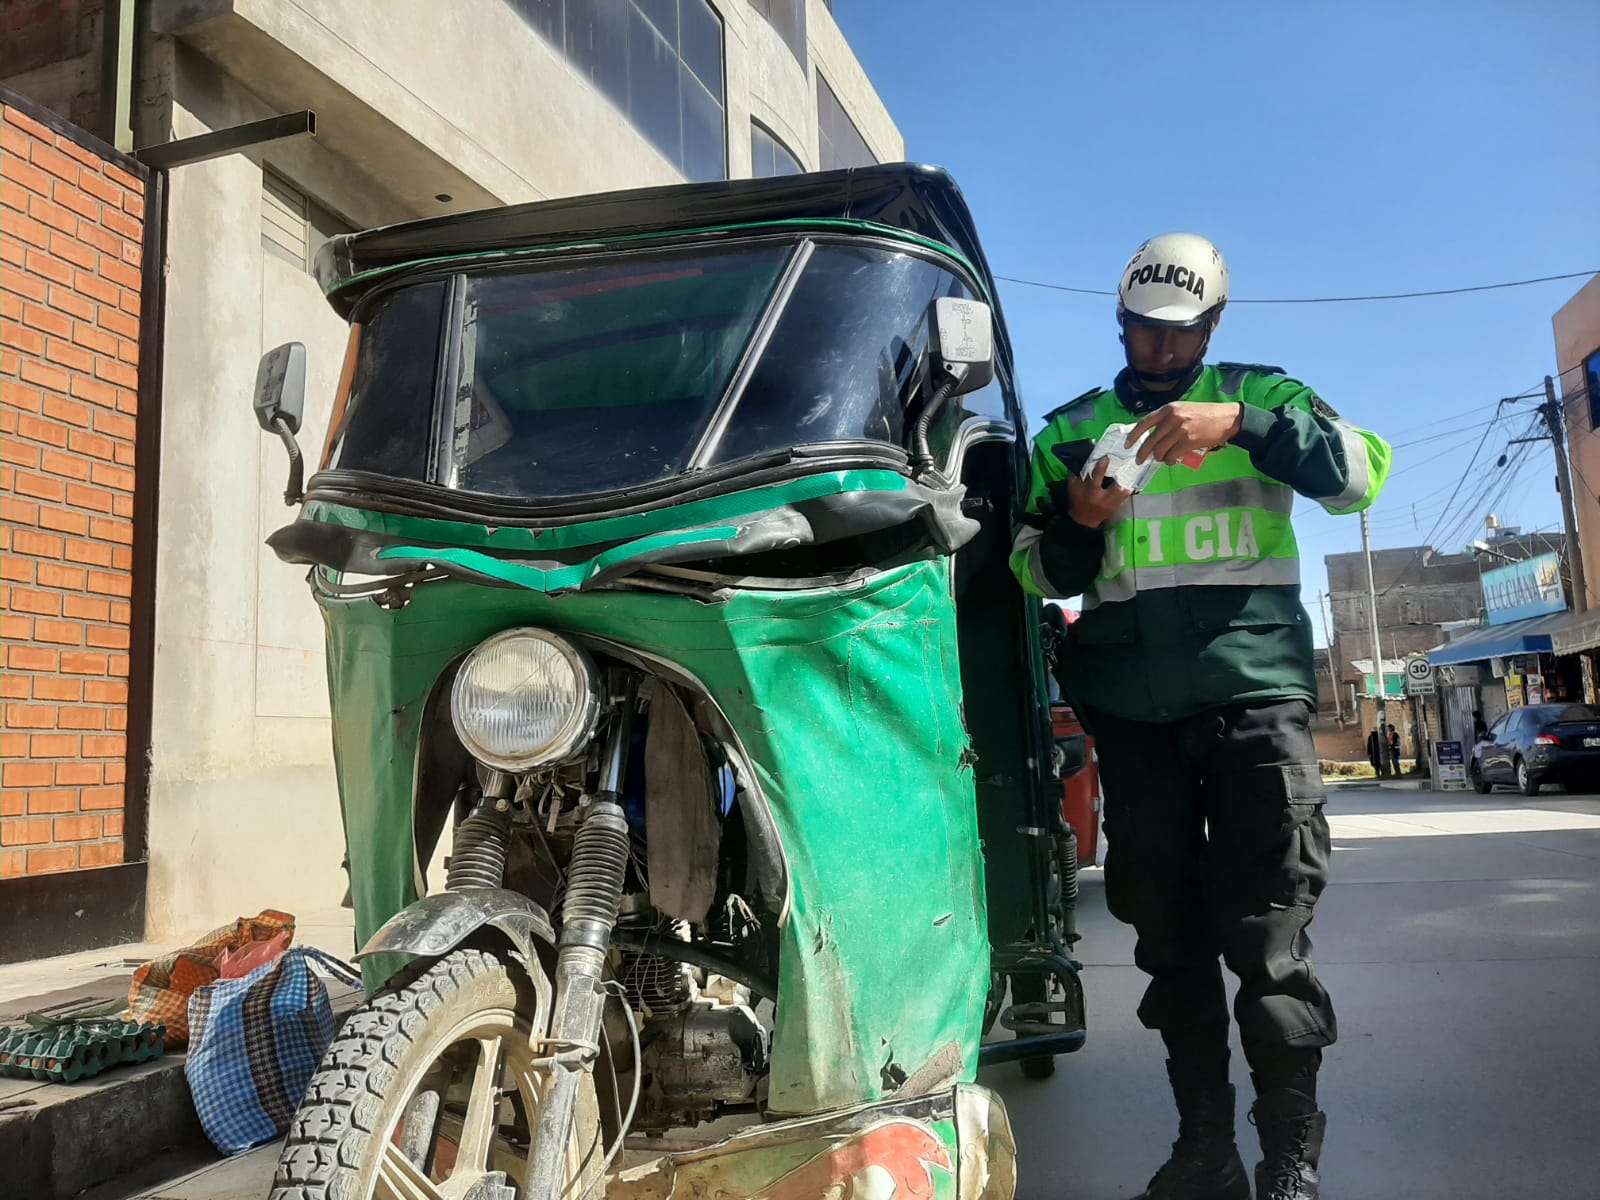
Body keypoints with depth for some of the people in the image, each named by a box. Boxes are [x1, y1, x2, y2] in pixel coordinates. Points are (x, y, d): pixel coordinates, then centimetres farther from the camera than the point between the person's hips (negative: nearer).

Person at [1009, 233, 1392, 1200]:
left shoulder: (1257, 394, 12)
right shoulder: (1072, 430, 16)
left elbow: (1364, 471, -4)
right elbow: (1035, 571, 14)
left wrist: (1244, 423, -18)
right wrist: (1079, 526, -8)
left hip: (1253, 686, -2)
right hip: (1132, 708, 3)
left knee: (1266, 934, -5)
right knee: (1169, 936, 7)